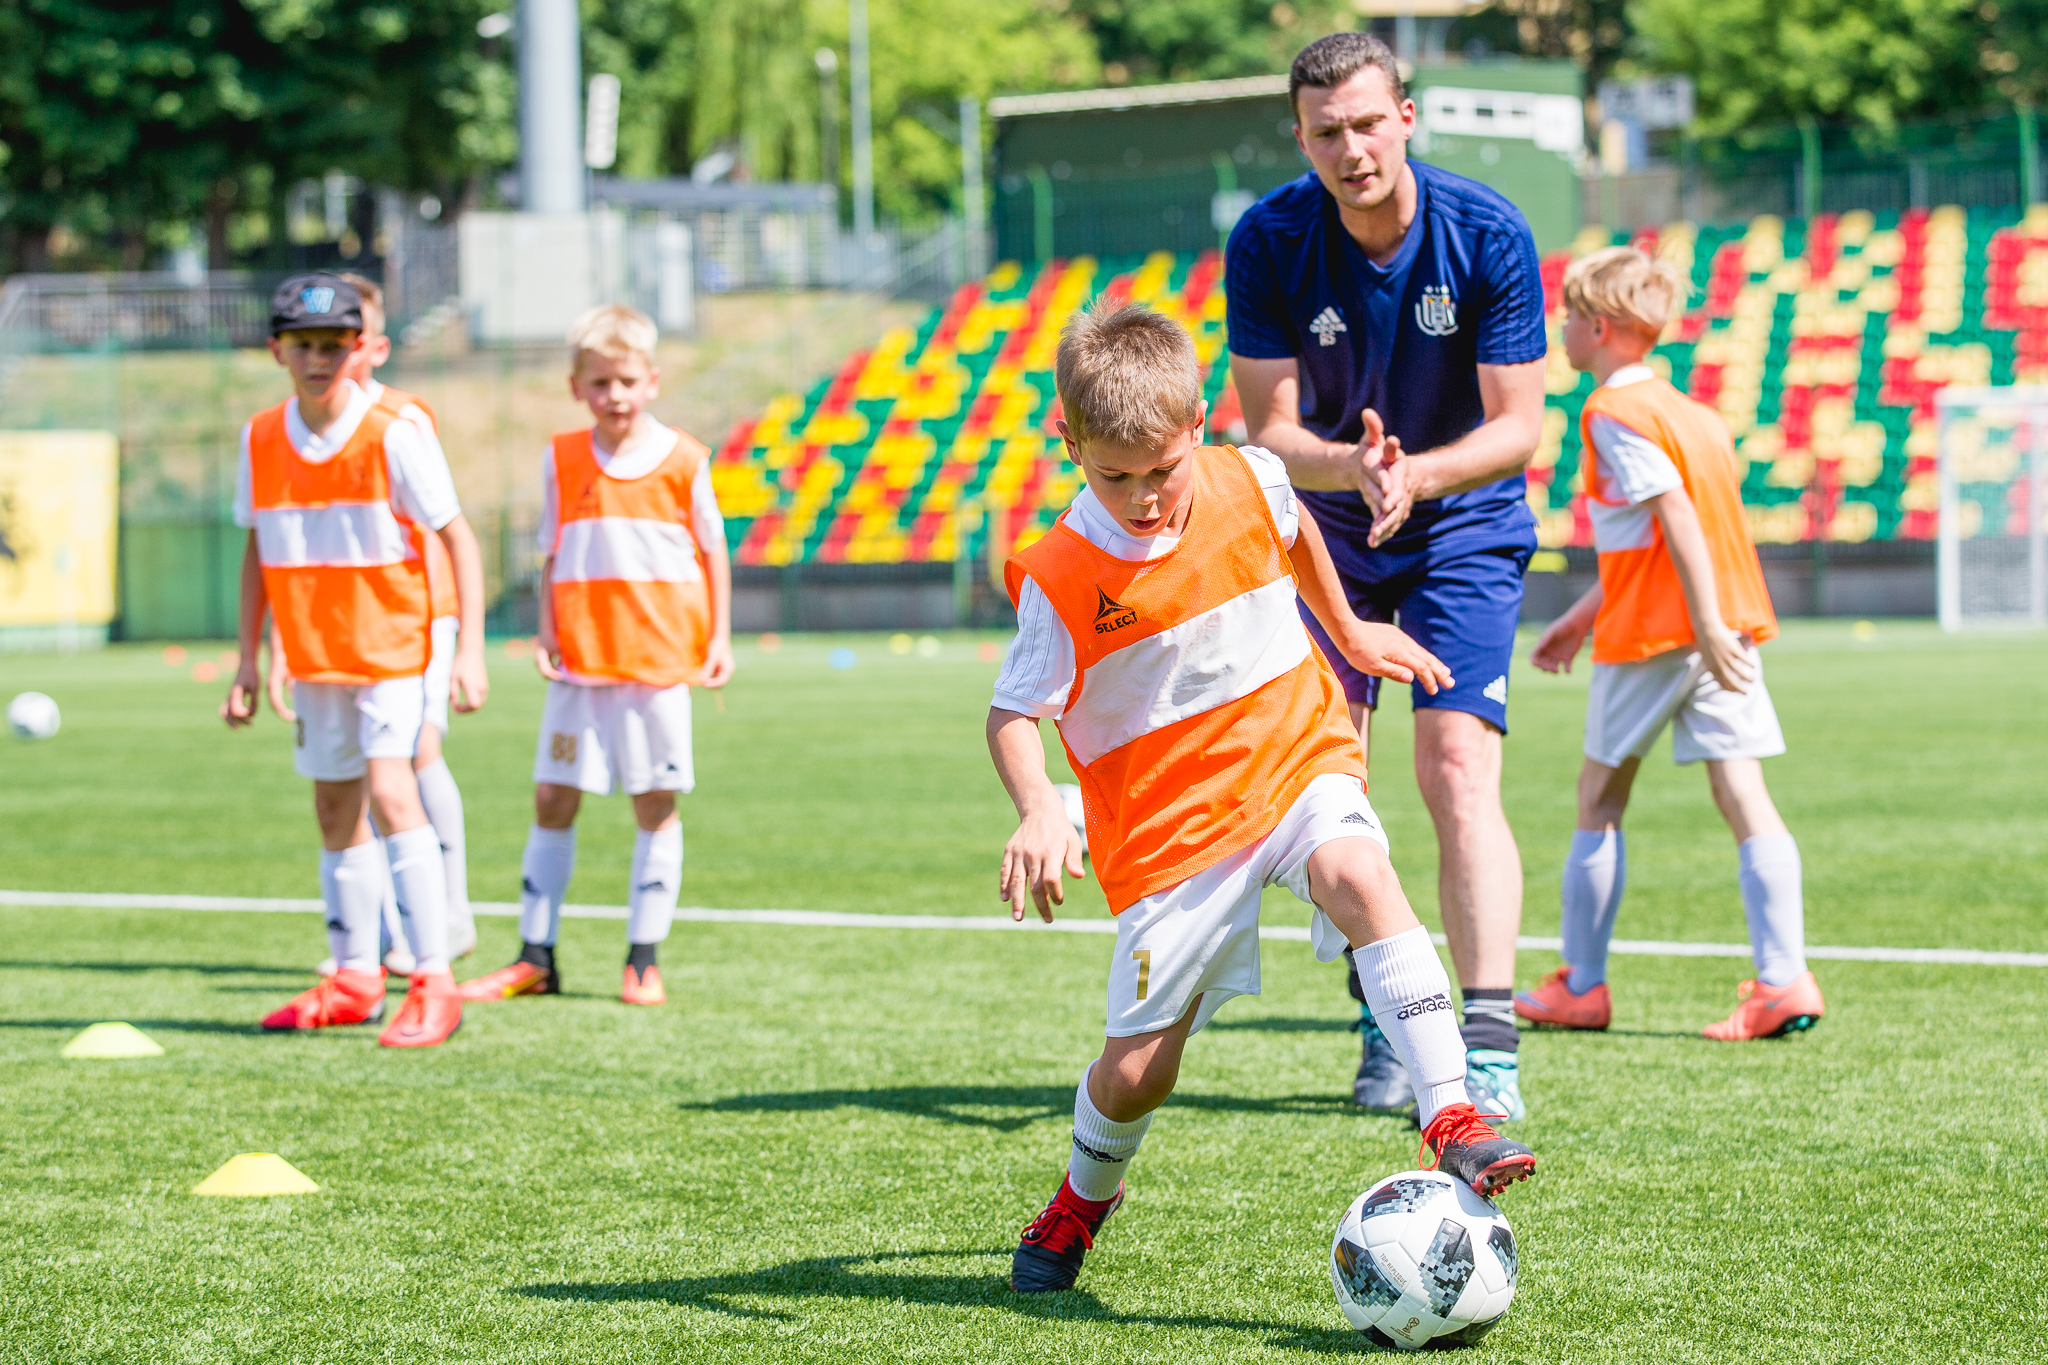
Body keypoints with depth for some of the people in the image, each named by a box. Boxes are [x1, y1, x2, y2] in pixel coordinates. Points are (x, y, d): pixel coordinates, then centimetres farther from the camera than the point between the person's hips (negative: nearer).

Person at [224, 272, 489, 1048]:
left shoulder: (394, 435, -12)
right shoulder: (260, 440, 2)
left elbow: (459, 539, -9)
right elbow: (257, 555, 13)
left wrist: (470, 650, -16)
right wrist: (247, 662, 11)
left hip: (391, 647, -5)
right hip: (313, 657, 6)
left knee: (391, 793, -19)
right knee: (336, 811, 13)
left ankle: (434, 983, -19)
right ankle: (354, 979, 25)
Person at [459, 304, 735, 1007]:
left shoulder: (682, 460, -1)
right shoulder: (561, 460, 4)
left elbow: (713, 549, 6)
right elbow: (552, 558, 9)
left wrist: (719, 636, 1)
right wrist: (546, 631, -2)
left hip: (660, 656, -2)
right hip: (579, 660, 2)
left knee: (655, 805, 3)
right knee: (552, 799, 3)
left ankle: (644, 959, 11)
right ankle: (535, 958, 10)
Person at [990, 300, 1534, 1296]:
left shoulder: (1248, 483, -5)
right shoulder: (1060, 577, -15)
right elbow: (1013, 713, -9)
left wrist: (1349, 632, 30)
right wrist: (1038, 812, -27)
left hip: (1297, 758, 2)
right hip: (1168, 825, -2)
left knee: (1361, 875, -33)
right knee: (1137, 1070, 0)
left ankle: (1453, 1122, -36)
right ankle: (1084, 1198, 34)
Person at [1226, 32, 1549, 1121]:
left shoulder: (1489, 237, -19)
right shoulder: (1268, 243, -16)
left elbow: (1518, 427, -17)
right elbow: (1269, 429, -15)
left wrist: (1416, 474, -35)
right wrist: (1353, 465, -36)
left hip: (1464, 530, -2)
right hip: (1324, 531, 2)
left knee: (1458, 773, -16)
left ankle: (1488, 1050, -20)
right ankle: (1384, 1028, 15)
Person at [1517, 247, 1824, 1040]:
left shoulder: (1613, 413, -9)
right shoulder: (1687, 409, 18)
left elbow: (1675, 514, -20)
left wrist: (1707, 626, -25)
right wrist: (1583, 617, 32)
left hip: (1653, 634, -7)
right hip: (1728, 622, 7)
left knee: (1599, 801, 7)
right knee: (1744, 798, 0)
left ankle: (1580, 985, 13)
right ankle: (1784, 982, -9)